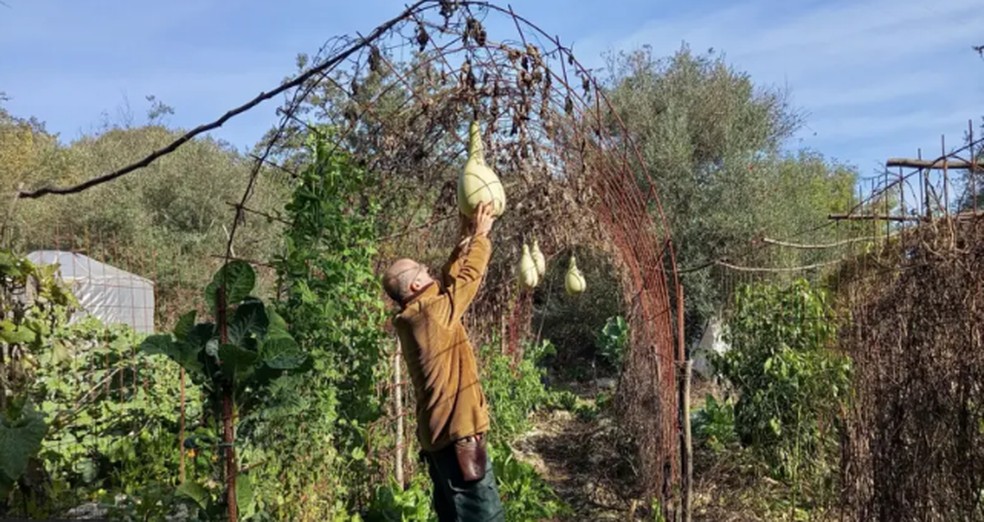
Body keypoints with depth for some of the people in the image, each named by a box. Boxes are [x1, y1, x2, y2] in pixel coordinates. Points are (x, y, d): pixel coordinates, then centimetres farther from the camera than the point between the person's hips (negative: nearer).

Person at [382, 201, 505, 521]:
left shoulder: (414, 319, 10)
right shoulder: (431, 313, -15)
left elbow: (449, 281, 19)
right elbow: (469, 276, -7)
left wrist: (465, 239, 19)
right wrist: (480, 235, 6)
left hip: (440, 436, 10)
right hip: (457, 436, -10)